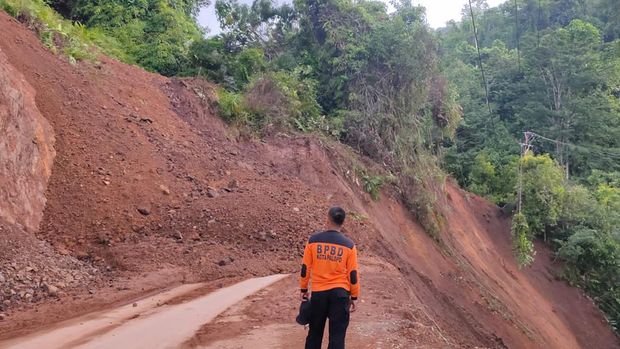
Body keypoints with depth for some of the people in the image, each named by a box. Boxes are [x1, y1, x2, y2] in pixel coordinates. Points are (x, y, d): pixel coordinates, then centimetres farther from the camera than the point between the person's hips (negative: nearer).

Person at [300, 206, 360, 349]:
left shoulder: (313, 240, -5)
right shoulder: (349, 245, -6)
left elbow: (305, 268, 0)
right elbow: (353, 274, -2)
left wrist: (304, 289, 13)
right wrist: (354, 297, 8)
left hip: (318, 292, 1)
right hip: (340, 293, -1)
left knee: (315, 332, 16)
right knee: (337, 335, 5)